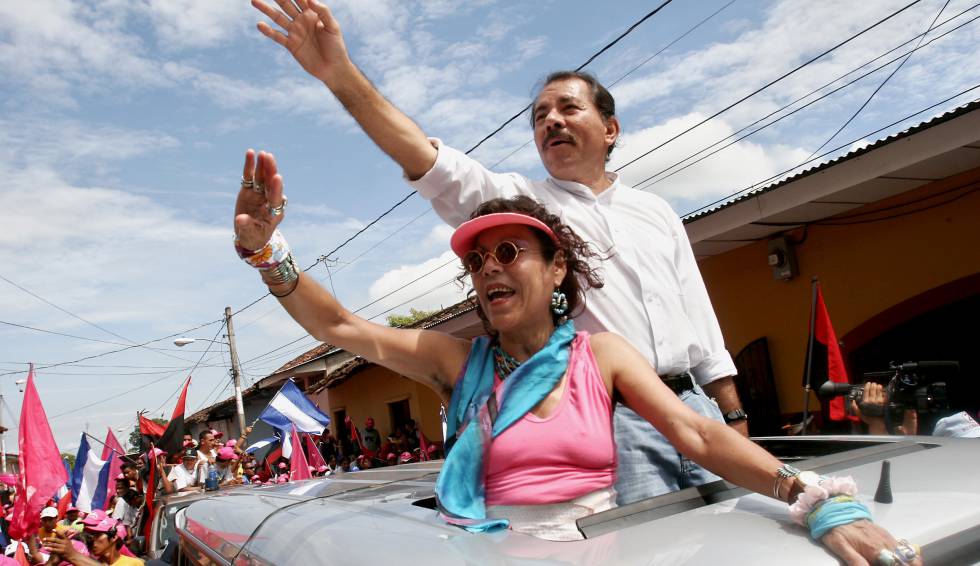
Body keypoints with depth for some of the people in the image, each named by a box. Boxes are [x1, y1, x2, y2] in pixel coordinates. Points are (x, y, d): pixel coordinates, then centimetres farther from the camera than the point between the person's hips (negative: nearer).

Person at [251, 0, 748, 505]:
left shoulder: (656, 211, 16)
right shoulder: (517, 201, 4)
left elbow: (700, 319, 16)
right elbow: (435, 167, -13)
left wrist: (734, 419, 11)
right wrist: (341, 75, -24)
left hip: (694, 406, 5)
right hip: (611, 421, -4)